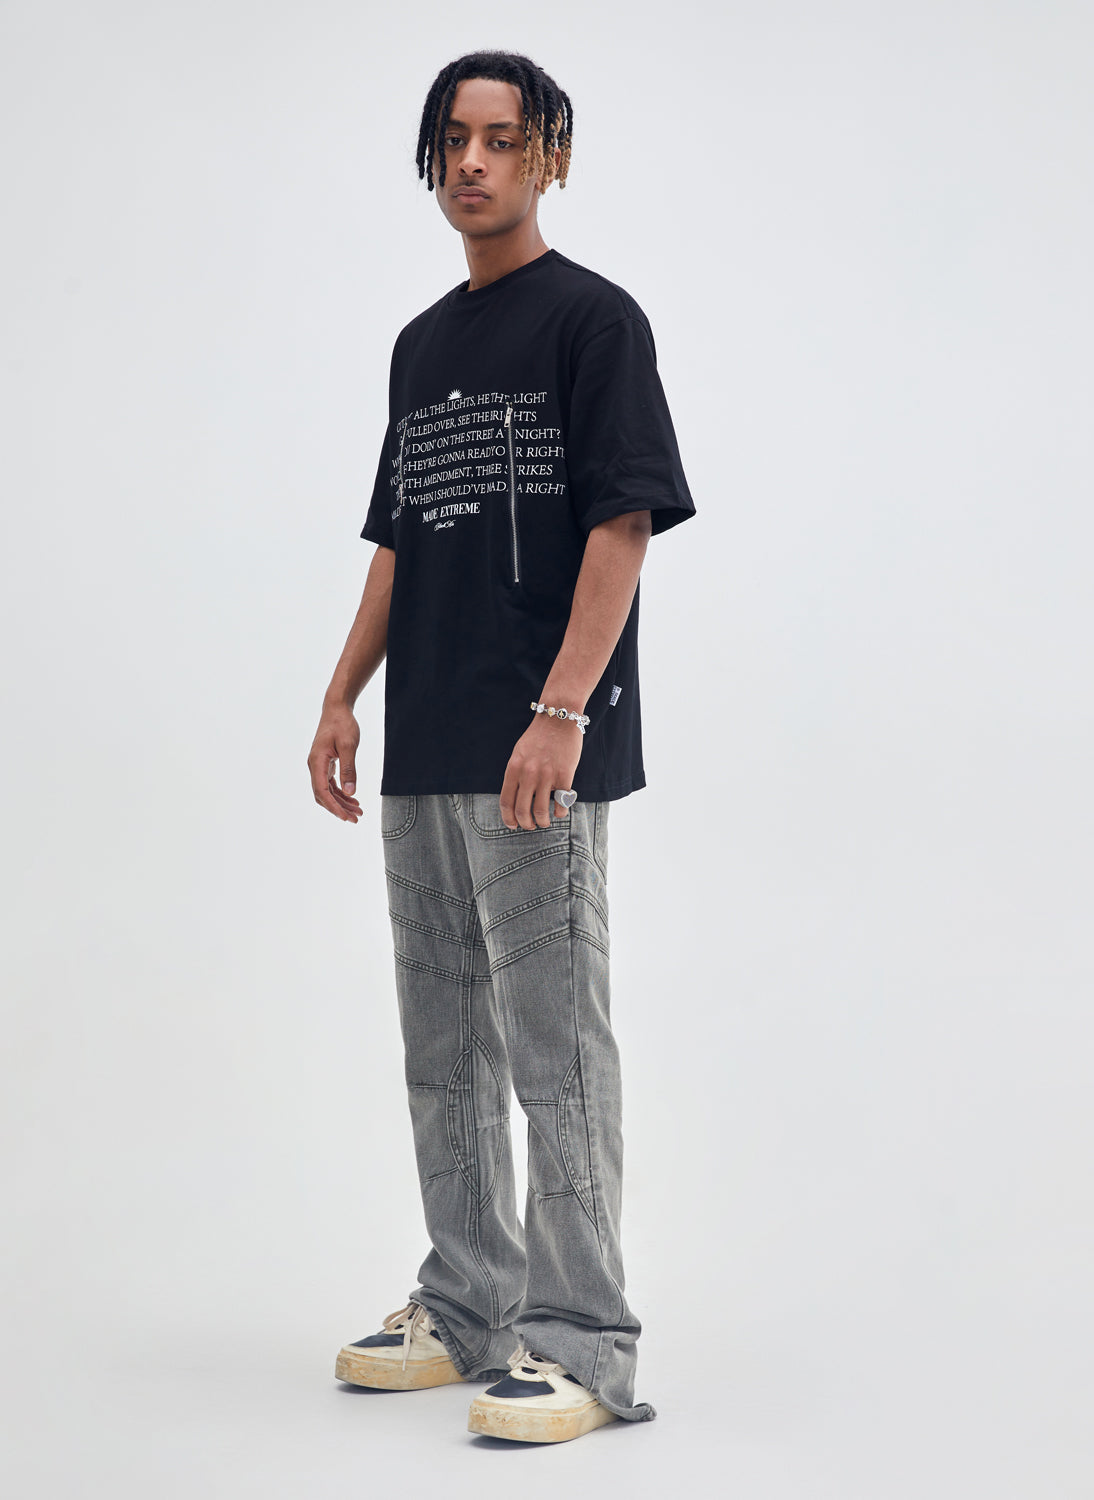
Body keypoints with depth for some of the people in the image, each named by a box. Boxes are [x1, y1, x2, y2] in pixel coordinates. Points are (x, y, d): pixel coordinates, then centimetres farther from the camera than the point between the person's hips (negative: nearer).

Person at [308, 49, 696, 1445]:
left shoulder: (593, 318, -4)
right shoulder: (422, 343, 19)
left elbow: (623, 526, -12)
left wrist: (561, 714, -20)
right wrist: (344, 696, 14)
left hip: (536, 756, -8)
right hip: (422, 756, 8)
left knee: (554, 1041, -7)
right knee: (443, 1045, 13)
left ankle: (580, 1342, -1)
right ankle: (468, 1309, 24)